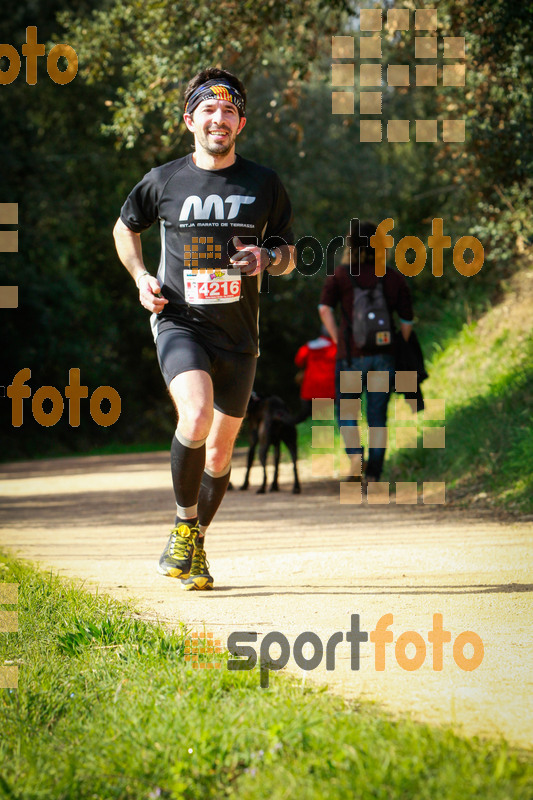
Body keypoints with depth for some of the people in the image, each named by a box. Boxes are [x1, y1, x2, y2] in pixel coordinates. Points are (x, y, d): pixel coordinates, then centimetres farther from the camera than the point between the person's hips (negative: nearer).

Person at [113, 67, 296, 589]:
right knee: (195, 417, -28)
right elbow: (125, 227, 19)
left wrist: (267, 258, -11)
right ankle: (184, 524, -9)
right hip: (180, 325, -2)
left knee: (220, 449, 9)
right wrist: (141, 277, 3)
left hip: (238, 335, 2)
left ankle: (196, 545, 30)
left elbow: (288, 254, 12)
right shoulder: (164, 181, 1)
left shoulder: (264, 185, 3)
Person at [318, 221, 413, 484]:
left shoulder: (341, 275, 2)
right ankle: (374, 475, 5)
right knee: (378, 417, 9)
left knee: (345, 410, 13)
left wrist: (339, 341, 0)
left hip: (352, 355, -2)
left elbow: (325, 309, -7)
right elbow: (407, 323, 4)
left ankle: (355, 454, -12)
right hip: (384, 357, 2)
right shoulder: (396, 279, 6)